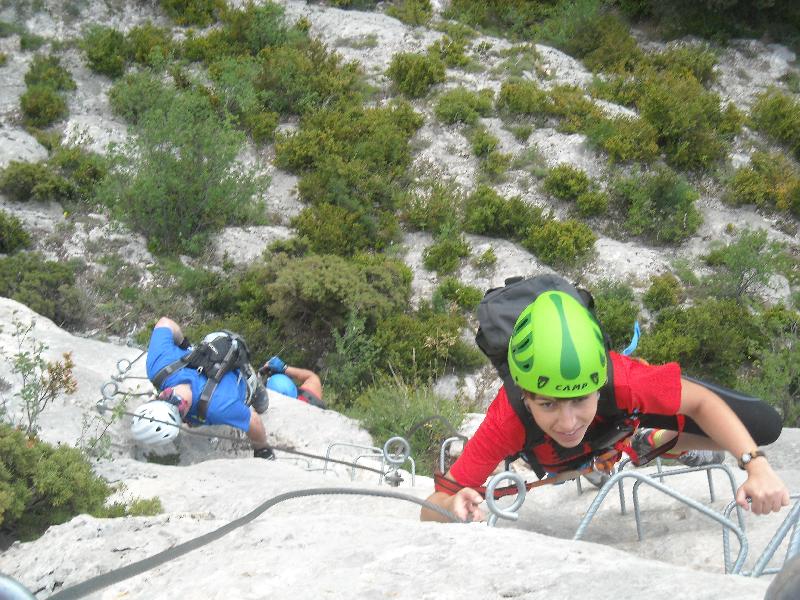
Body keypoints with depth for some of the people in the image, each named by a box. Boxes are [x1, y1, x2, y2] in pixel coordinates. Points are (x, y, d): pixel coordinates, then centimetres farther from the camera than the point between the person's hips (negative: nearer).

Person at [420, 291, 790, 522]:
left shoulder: (617, 379, -46)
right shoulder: (506, 422, -45)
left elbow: (702, 401, -29)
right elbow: (431, 511, -43)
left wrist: (756, 465, -44)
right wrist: (453, 507, -67)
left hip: (617, 411, 0)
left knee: (764, 427, -9)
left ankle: (652, 441, 15)